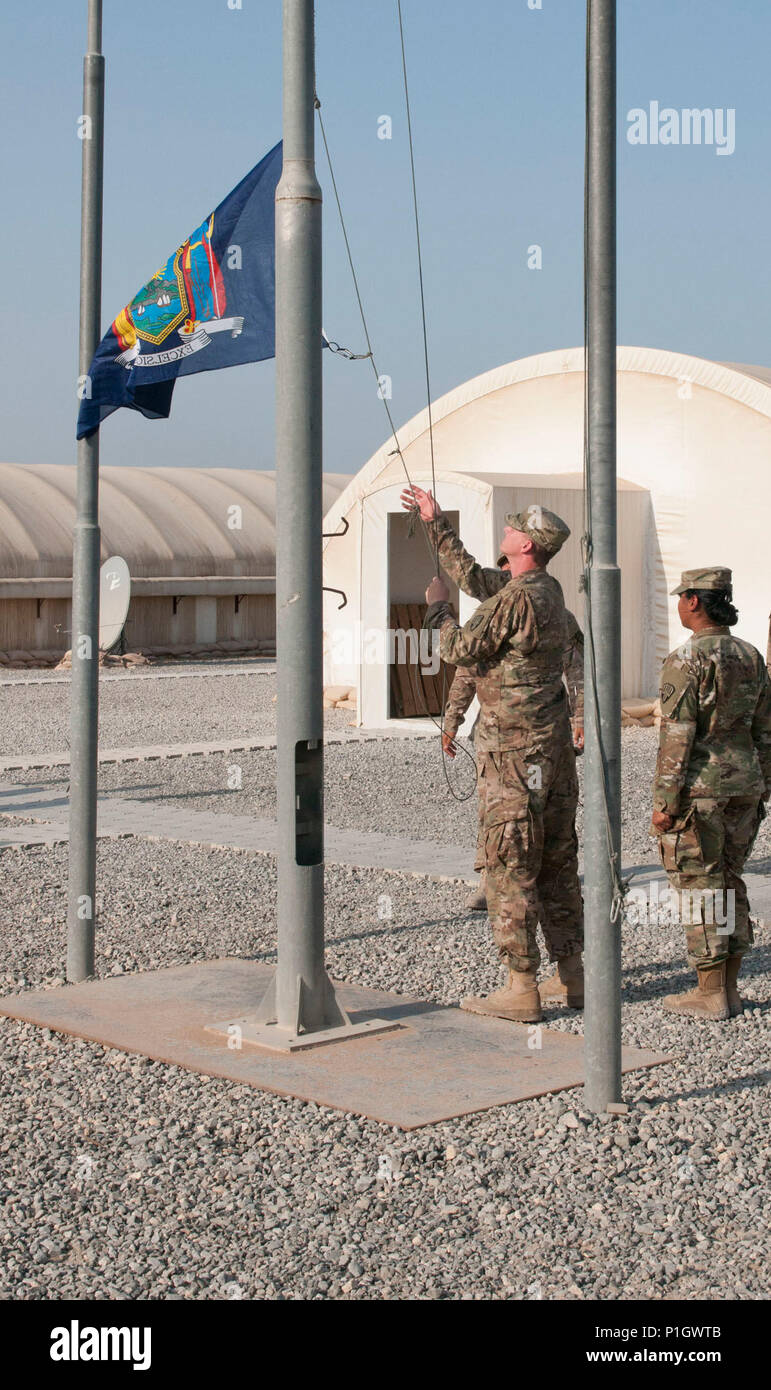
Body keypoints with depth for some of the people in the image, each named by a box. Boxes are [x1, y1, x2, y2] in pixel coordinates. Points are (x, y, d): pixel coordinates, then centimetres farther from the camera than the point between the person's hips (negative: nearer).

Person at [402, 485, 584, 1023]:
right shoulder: (549, 590, 10)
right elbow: (474, 578, 23)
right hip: (555, 742, 9)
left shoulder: (514, 599, -18)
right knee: (557, 862, 13)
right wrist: (436, 524, 29)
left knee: (511, 868, -3)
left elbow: (459, 650, -9)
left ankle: (522, 989, -1)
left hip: (515, 751, -9)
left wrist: (438, 606, 9)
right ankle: (572, 975, 18)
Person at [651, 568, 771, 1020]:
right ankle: (729, 989, 17)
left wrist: (664, 802, -14)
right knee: (729, 883, 14)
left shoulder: (687, 660, -13)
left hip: (699, 789, -7)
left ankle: (710, 995, 2)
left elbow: (677, 737, -17)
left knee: (700, 888, -2)